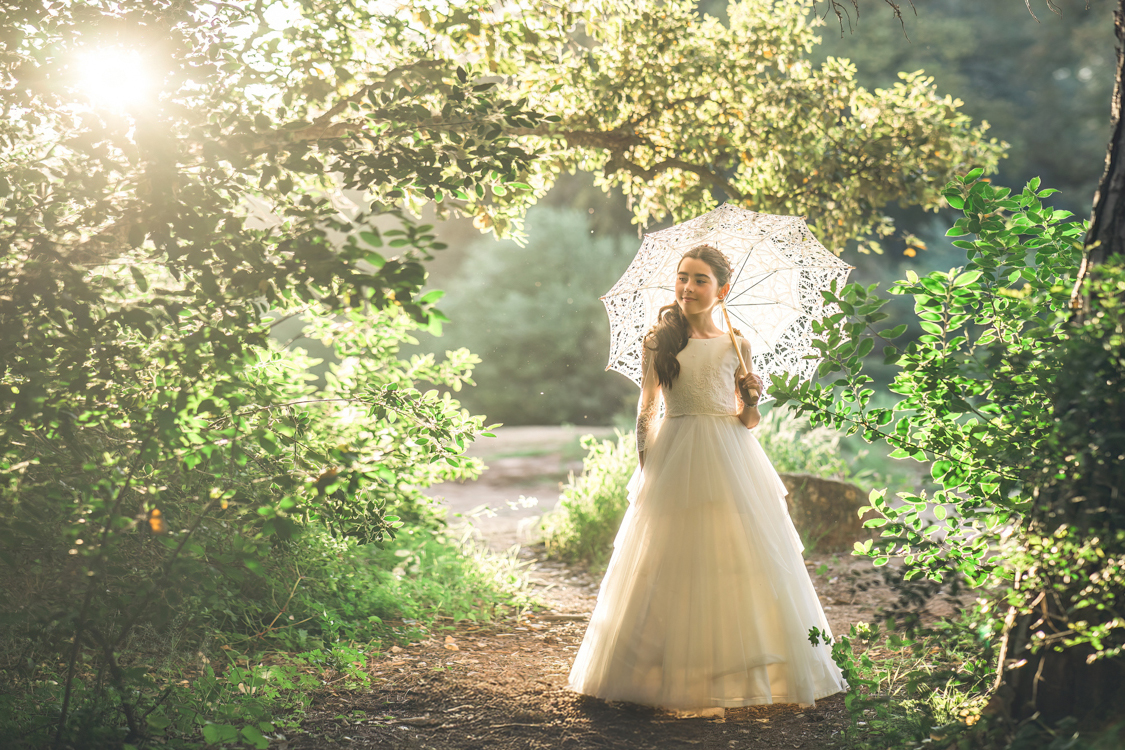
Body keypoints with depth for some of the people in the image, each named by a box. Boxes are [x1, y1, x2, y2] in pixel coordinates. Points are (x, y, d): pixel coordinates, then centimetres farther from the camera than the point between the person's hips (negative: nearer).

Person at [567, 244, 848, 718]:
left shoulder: (736, 346, 7)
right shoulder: (658, 341, 3)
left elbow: (745, 420, 10)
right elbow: (646, 410, 4)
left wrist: (751, 401, -10)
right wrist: (646, 466, -2)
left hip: (729, 457, 2)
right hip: (675, 459, -1)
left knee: (740, 562, 0)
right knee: (674, 567, 0)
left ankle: (738, 672, 12)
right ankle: (678, 677, 10)